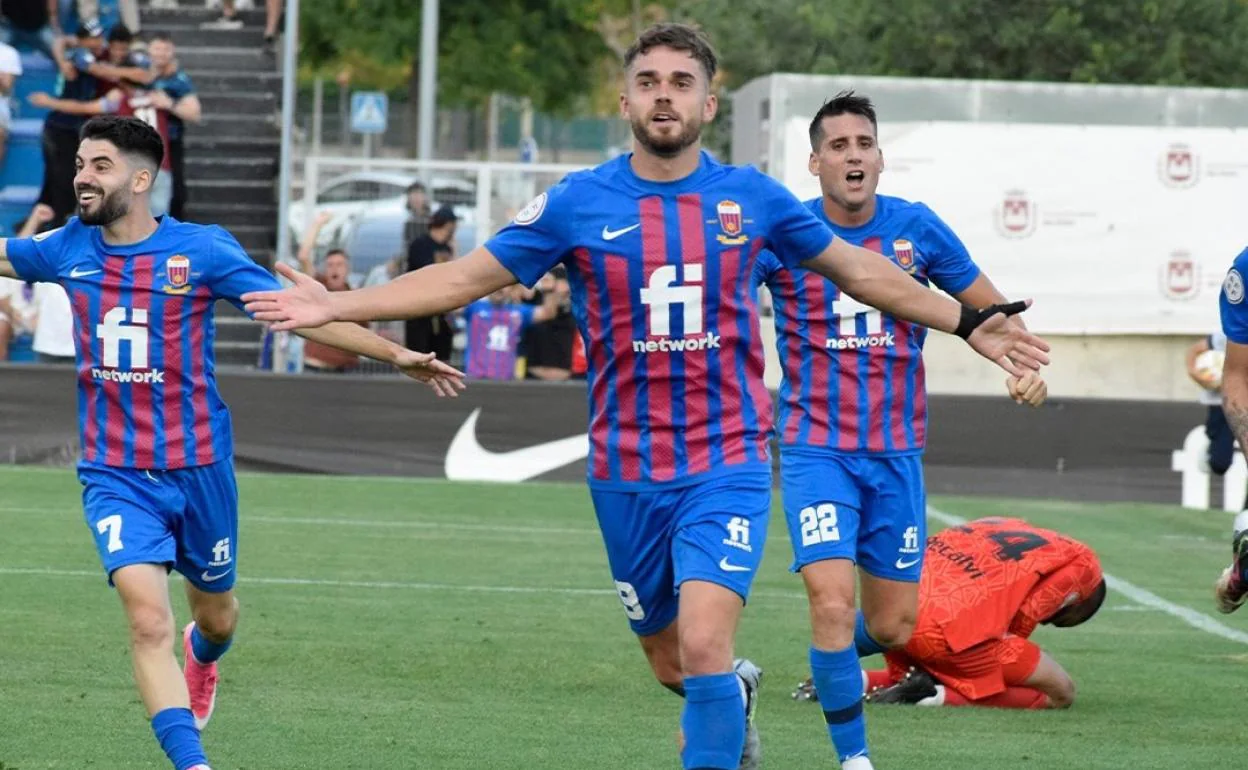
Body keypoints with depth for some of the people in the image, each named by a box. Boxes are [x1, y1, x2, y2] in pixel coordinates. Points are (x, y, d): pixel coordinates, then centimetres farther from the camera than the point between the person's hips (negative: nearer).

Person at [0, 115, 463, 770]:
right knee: (148, 617, -19)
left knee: (214, 613, 19)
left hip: (197, 467, 0)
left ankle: (202, 656, 56)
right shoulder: (69, 248, -1)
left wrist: (395, 355, -15)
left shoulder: (201, 249, -10)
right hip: (114, 475, 0)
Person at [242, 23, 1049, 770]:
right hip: (626, 474, 2)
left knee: (703, 648, -21)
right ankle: (735, 692, 48)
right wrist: (338, 305, -6)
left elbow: (854, 266, 14)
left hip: (727, 465, -2)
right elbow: (468, 276, 2)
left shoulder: (750, 197, 0)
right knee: (672, 664, 13)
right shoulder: (579, 203, -2)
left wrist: (965, 323, 16)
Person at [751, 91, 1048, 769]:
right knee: (832, 603, -20)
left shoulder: (915, 228, 1)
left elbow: (987, 304, 11)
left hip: (896, 455, 3)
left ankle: (836, 658, 43)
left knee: (893, 629, 7)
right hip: (815, 451, -3)